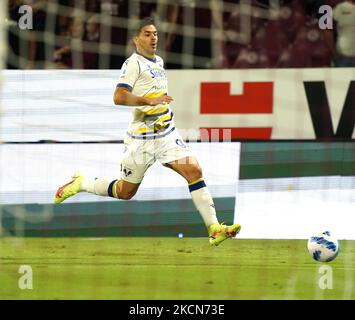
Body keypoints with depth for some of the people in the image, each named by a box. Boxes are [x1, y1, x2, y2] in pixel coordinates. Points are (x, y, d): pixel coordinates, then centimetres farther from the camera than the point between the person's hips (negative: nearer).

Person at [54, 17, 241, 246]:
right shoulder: (134, 63, -11)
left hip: (167, 134, 7)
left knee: (194, 171, -13)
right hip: (142, 138, -6)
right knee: (125, 192, 5)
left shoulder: (159, 61, 15)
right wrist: (149, 101, -29)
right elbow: (119, 97, -22)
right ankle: (80, 184, 29)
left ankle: (214, 228, -16)